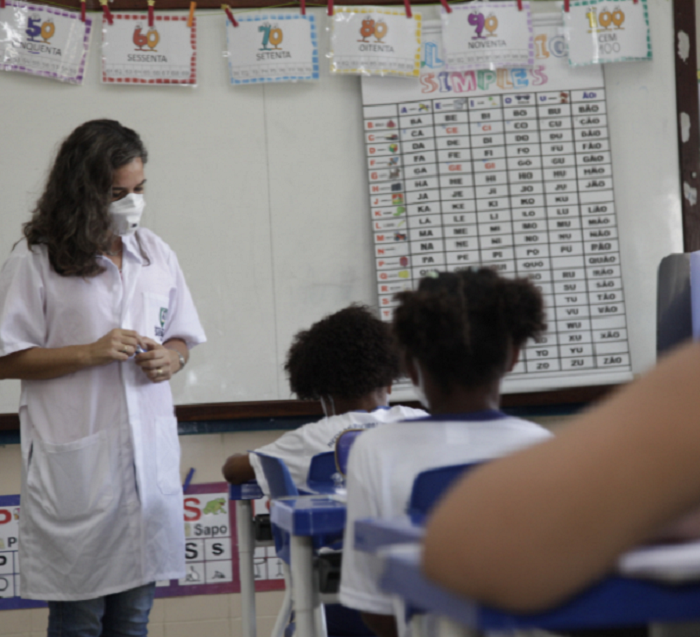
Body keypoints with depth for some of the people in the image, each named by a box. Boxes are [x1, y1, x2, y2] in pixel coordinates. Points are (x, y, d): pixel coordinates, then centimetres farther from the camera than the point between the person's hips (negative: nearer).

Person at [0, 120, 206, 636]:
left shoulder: (156, 254, 9)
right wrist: (90, 353, -14)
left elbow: (182, 338, 19)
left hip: (149, 455, 4)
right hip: (77, 465, -4)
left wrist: (169, 358, -4)